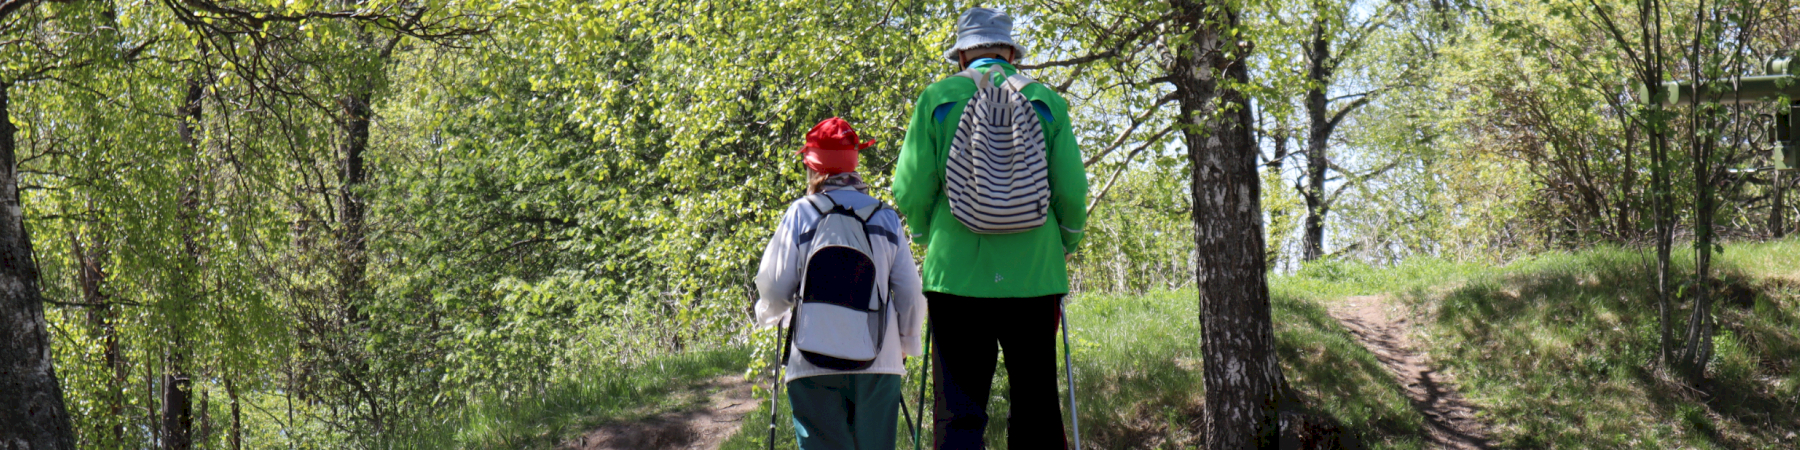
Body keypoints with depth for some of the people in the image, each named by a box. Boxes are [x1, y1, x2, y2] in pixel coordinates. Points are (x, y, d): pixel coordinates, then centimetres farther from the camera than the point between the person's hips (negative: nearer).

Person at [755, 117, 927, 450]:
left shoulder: (801, 214, -1)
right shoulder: (885, 217, 7)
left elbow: (774, 286, 1)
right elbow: (910, 292, 7)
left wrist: (769, 314, 24)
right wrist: (907, 343, 23)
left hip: (815, 362, -2)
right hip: (878, 361, 2)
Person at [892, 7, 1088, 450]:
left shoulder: (938, 98, 4)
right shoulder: (1046, 101, 6)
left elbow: (909, 189, -1)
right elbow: (1072, 189, 2)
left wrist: (927, 237, 17)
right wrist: (1065, 244, 20)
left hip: (957, 275, -1)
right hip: (1033, 276, 1)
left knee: (958, 412, 0)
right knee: (1037, 410, 5)